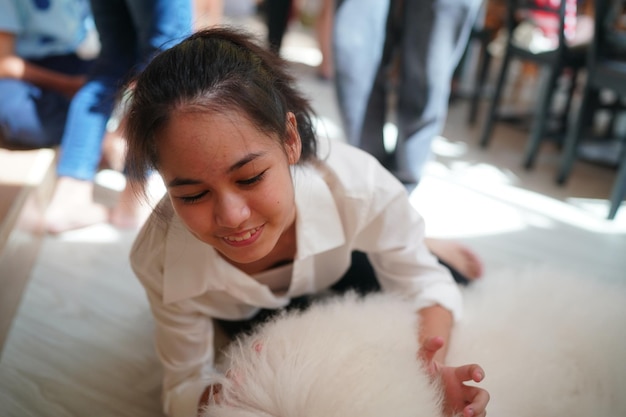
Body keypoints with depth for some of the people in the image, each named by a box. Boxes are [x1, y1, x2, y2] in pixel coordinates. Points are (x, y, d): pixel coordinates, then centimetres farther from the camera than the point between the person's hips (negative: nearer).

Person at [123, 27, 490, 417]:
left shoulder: (358, 185, -43)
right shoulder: (158, 258, -40)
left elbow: (423, 284, -25)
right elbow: (187, 382, -25)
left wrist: (431, 360, -46)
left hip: (345, 269, 1)